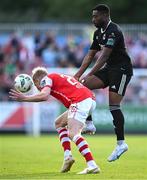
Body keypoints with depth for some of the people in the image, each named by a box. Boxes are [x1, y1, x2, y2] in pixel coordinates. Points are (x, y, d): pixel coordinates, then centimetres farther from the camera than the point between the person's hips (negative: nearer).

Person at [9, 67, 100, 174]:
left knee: (73, 134, -20)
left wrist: (24, 98, -5)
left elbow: (44, 96, -13)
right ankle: (67, 156, 9)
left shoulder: (46, 79, 6)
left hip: (80, 101, -9)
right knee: (59, 123, 23)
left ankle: (92, 166, -33)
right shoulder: (59, 77, 32)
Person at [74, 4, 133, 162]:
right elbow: (90, 55, 13)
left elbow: (104, 56, -28)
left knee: (113, 105, -14)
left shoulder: (113, 31, -19)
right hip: (109, 68, 9)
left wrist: (89, 75, -33)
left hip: (122, 69, -9)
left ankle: (121, 143, -9)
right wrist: (77, 75, 4)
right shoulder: (98, 33, 10)